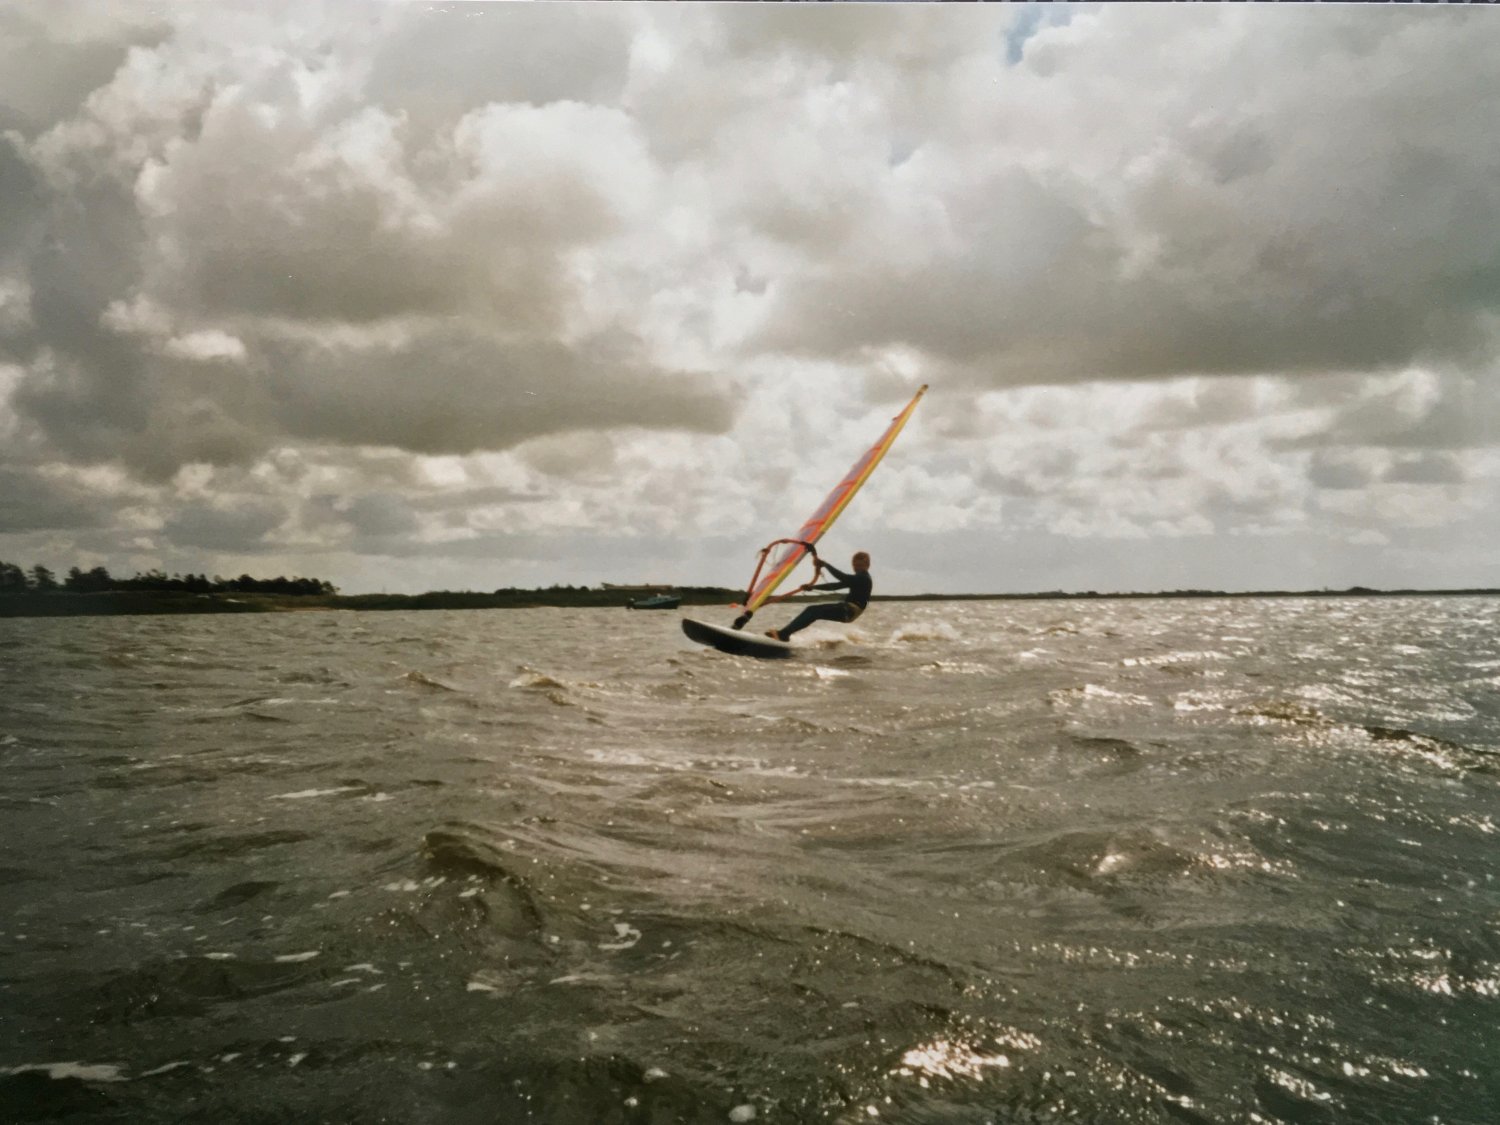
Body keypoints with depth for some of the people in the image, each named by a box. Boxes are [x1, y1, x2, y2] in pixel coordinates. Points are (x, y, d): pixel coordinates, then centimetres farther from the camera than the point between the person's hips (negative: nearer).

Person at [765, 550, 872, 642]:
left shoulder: (863, 578, -10)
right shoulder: (858, 578, 20)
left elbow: (841, 577, -24)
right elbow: (837, 585, 20)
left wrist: (824, 564, -20)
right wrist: (813, 587, 16)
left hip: (849, 611, -9)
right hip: (846, 609, 9)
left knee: (813, 611, -19)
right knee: (812, 610, -2)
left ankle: (783, 634, -25)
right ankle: (784, 633, -10)